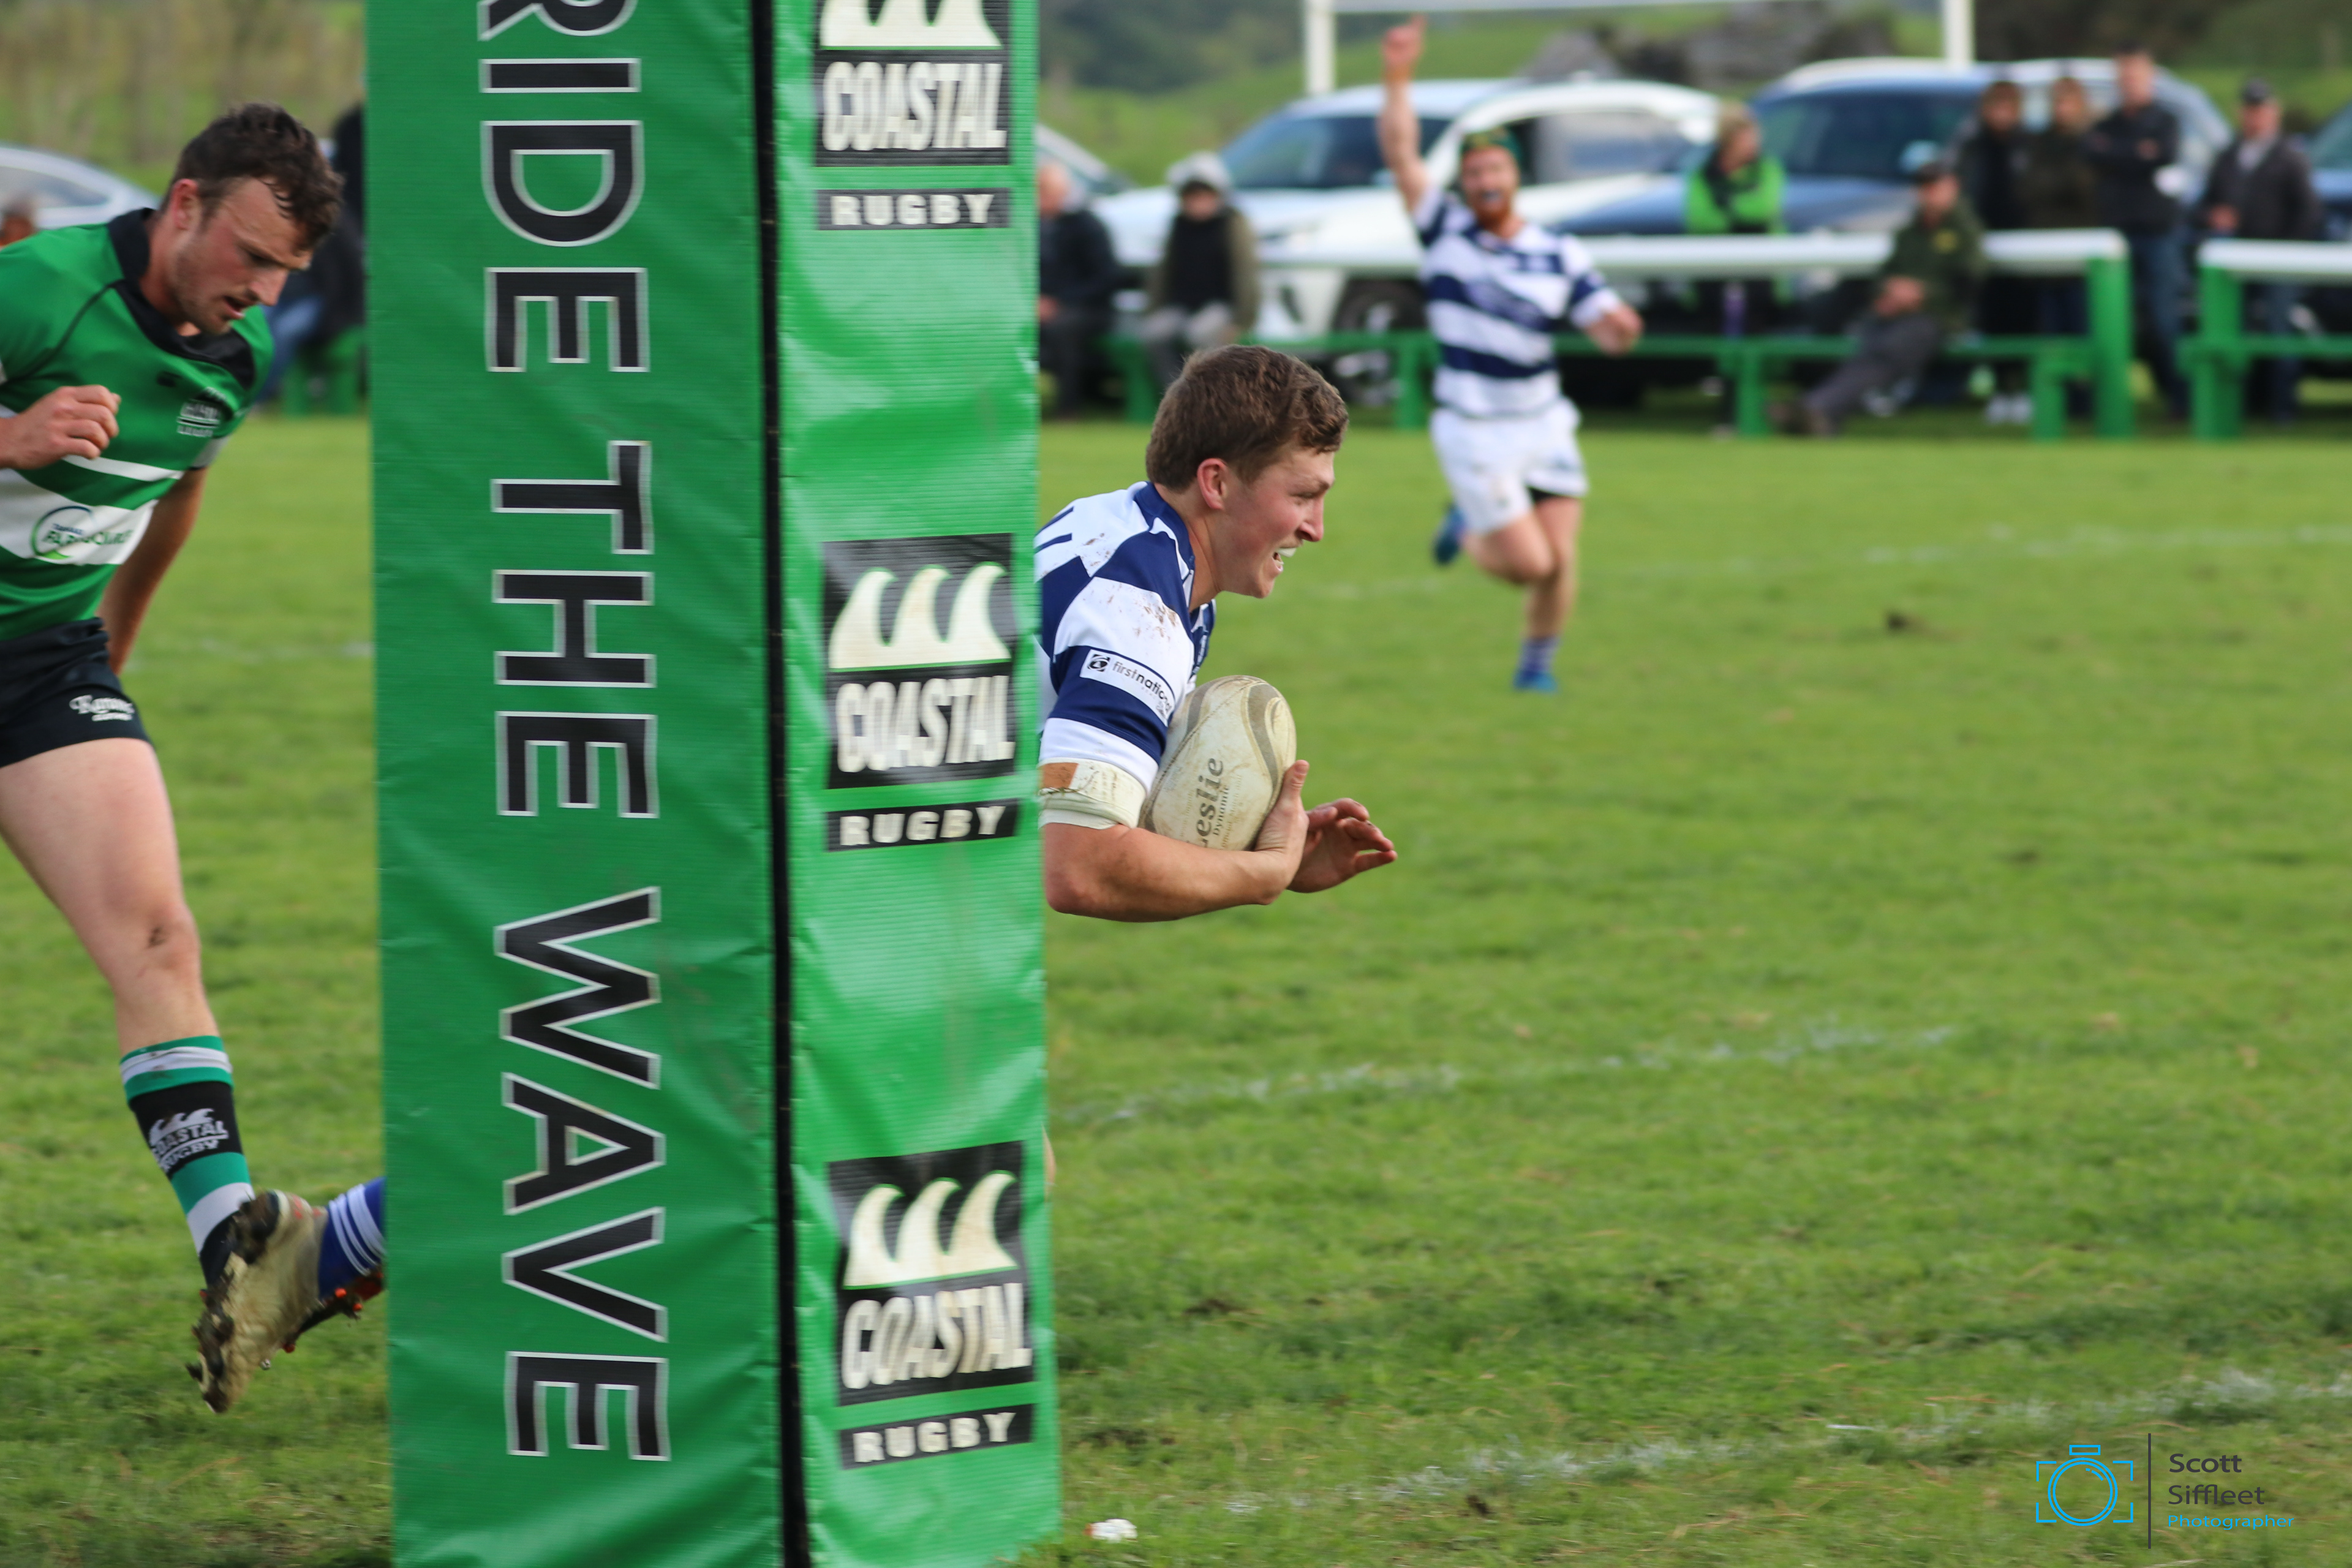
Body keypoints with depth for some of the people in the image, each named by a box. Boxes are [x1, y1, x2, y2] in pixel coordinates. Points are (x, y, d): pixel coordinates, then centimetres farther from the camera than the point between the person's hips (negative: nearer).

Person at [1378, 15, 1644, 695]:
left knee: (1560, 558, -3)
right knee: (1528, 563, -9)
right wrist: (1397, 79, -21)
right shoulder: (1445, 229, -1)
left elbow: (1608, 331, -1)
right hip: (1473, 430, -3)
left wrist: (1620, 326, -25)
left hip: (1543, 425, 3)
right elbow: (1401, 153, -11)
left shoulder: (1560, 255, 3)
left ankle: (1536, 665, 21)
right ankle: (1468, 531, 25)